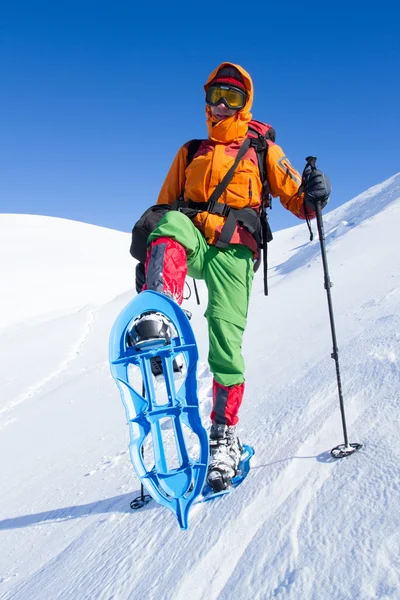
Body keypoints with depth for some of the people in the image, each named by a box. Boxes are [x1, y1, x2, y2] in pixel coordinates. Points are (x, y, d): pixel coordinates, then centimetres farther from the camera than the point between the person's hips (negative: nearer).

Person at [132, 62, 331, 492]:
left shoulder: (264, 151, 20)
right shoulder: (190, 153, 27)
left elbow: (296, 201, 12)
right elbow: (163, 205, 25)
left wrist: (313, 197, -12)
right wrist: (148, 252, 13)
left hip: (234, 251, -2)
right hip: (191, 242, 3)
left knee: (226, 342, -13)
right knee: (172, 223, -33)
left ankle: (225, 436, 3)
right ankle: (157, 319, -49)